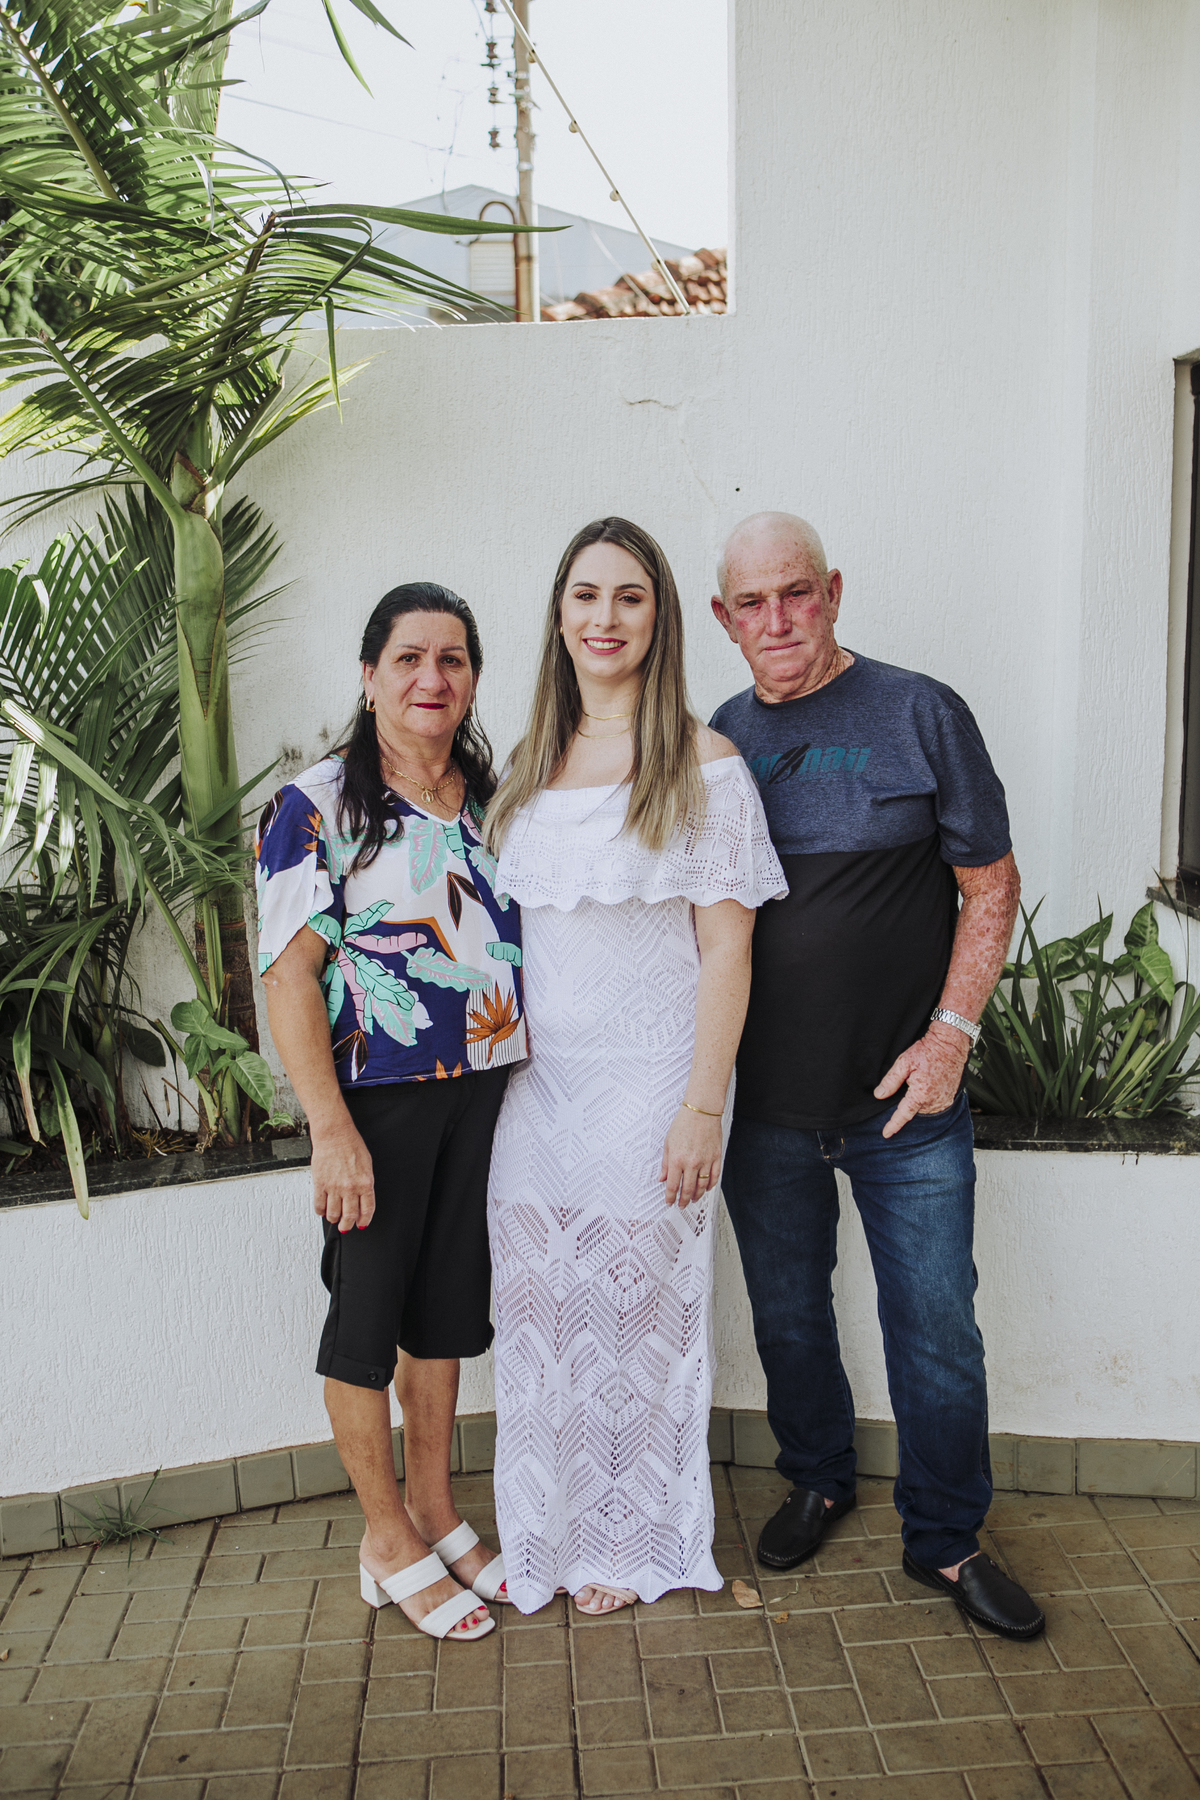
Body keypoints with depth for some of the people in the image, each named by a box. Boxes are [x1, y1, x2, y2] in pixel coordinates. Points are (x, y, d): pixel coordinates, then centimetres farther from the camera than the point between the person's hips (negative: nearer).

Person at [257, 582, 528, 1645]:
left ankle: (435, 1507, 34)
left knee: (449, 1298, 16)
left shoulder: (493, 799, 7)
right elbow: (290, 974, -12)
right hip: (378, 1098, -5)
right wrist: (331, 1127, -18)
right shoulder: (318, 806, -8)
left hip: (485, 1091, 5)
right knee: (368, 1307, 6)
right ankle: (388, 1536, 25)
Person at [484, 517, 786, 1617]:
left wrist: (702, 1106, -14)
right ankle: (545, 1530, 33)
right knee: (537, 1306, 12)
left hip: (647, 1075, -5)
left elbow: (727, 950, -10)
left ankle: (631, 1538, 30)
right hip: (536, 1077, 5)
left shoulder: (704, 766, -7)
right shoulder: (534, 764, 10)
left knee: (636, 1309, 8)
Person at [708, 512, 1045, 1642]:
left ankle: (945, 1540, 27)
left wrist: (949, 1034, -11)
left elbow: (991, 884, -2)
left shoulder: (919, 715, -4)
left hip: (906, 1098, -2)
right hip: (762, 1104, 3)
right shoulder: (716, 740, 5)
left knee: (936, 1329, 6)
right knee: (787, 1313, 17)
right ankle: (818, 1482, 41)